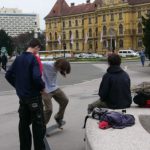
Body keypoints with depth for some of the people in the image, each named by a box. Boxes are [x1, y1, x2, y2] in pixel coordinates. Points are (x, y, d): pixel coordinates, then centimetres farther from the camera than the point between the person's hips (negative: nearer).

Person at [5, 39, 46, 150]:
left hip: (22, 96, 7)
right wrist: (42, 87, -10)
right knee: (38, 124, 3)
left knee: (24, 123, 14)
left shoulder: (18, 58, 6)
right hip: (34, 96, -7)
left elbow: (8, 75, 10)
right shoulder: (33, 59, -15)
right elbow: (36, 77, -27)